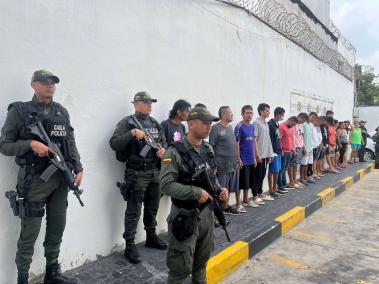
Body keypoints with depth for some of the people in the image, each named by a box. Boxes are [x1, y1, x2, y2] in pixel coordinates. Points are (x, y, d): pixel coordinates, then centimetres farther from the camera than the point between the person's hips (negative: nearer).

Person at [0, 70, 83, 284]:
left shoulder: (62, 112, 9)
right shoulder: (19, 111, -4)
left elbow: (71, 144, 10)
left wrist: (78, 169, 2)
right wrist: (30, 144, -19)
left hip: (60, 179, 5)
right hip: (34, 180, -5)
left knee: (57, 228, 14)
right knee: (29, 234, 3)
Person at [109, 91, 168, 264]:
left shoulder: (155, 124, 12)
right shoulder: (127, 123, -7)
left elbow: (164, 143, 19)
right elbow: (114, 143, -18)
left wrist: (163, 150, -3)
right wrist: (132, 133, -28)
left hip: (155, 172, 7)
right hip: (136, 173, -6)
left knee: (152, 208, 18)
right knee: (133, 211, -1)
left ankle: (151, 237, 34)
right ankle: (129, 246, 10)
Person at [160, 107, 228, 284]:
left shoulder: (209, 149, 5)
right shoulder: (175, 152, -17)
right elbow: (166, 186, -23)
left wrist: (220, 189, -2)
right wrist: (197, 193, -24)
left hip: (207, 213, 7)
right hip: (184, 217, -7)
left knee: (202, 261, 24)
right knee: (181, 268, 6)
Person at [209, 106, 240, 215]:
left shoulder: (230, 127, 13)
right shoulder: (216, 128, -11)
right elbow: (210, 147, -12)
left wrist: (236, 160, 17)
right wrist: (213, 165, -14)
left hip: (233, 165, 8)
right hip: (221, 166, -7)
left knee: (228, 189, 17)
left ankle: (226, 207, 31)